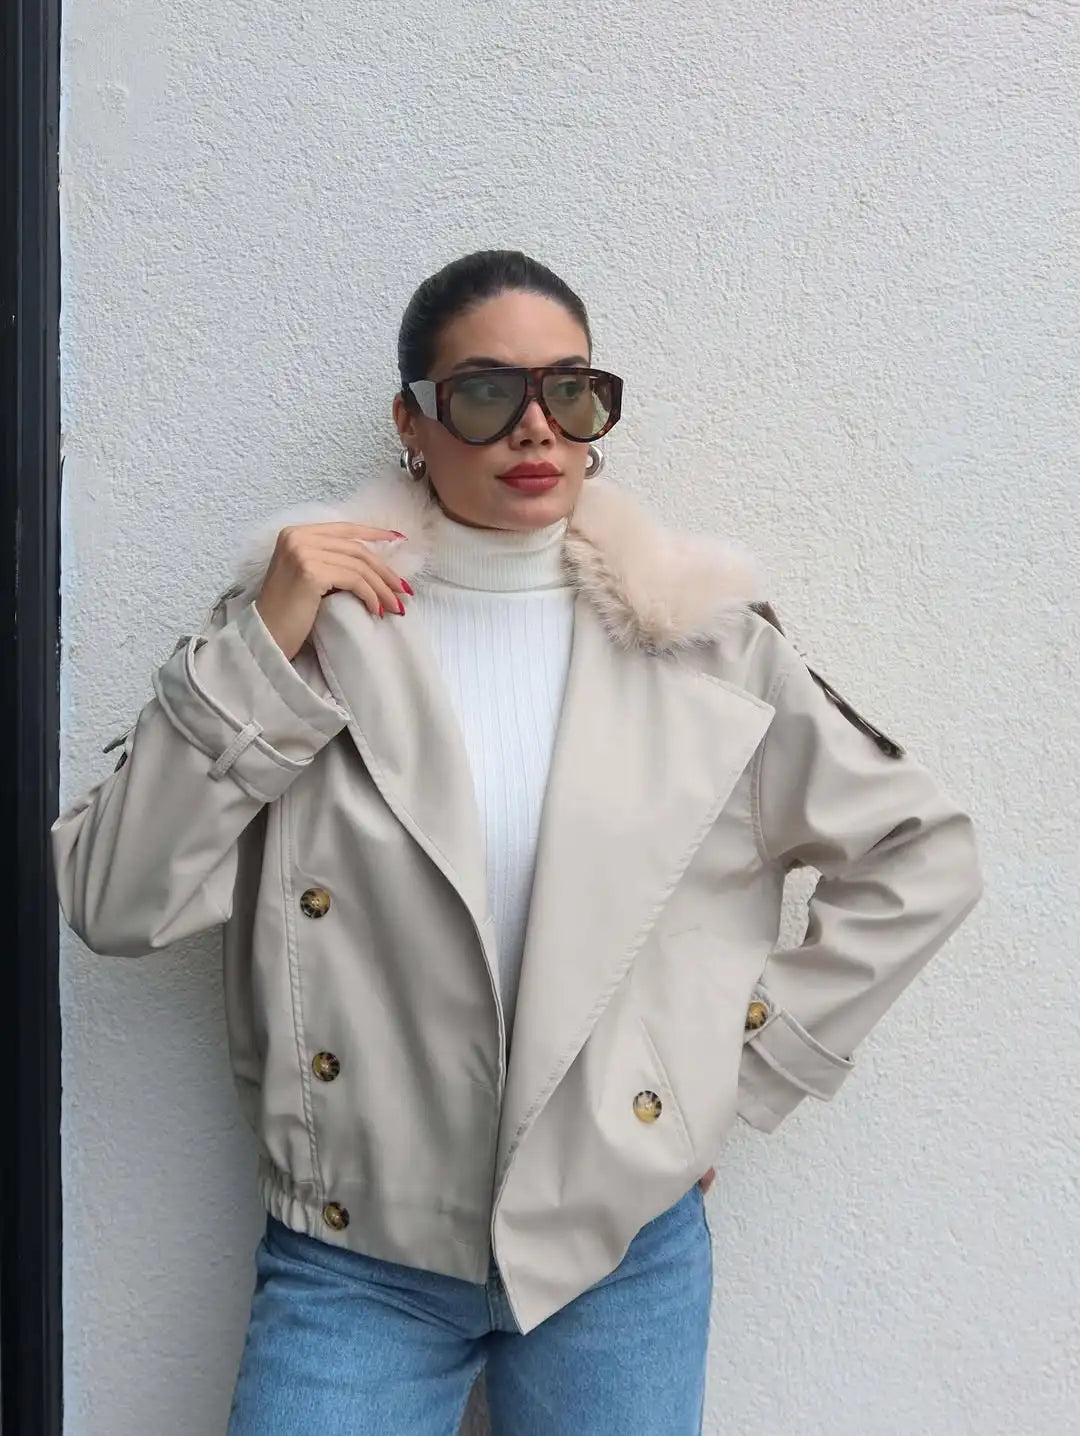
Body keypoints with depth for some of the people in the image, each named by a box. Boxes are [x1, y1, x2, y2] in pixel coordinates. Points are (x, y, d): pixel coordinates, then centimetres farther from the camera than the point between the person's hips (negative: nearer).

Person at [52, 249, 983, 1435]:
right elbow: (112, 903, -10)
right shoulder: (310, 621, -4)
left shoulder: (702, 638, -3)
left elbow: (920, 859, 4)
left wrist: (750, 1066, 1)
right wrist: (260, 651, -18)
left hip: (623, 1246, 1)